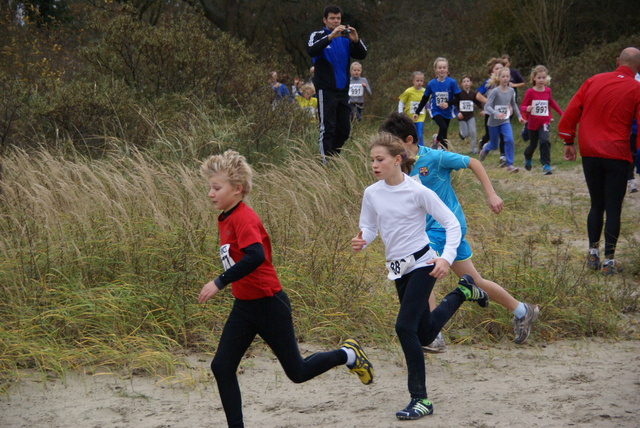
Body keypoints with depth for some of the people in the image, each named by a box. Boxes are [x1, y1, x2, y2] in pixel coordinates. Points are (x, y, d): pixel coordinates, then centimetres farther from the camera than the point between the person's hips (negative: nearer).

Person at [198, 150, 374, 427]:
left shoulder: (243, 217, -21)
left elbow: (255, 257, -36)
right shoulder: (225, 219, 7)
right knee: (221, 367, -3)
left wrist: (219, 283, -34)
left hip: (269, 305, -9)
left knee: (297, 372, 5)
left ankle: (348, 355, 29)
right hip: (243, 306, 9)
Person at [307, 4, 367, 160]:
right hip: (326, 90, -5)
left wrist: (356, 40, -17)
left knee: (344, 130, 8)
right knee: (327, 128, -8)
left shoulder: (345, 38, 13)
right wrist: (330, 36, -30)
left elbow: (362, 55, 3)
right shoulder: (318, 36, 1)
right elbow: (311, 51, -20)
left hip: (343, 89, 5)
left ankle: (333, 157, 22)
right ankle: (326, 162, -6)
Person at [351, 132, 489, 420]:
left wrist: (446, 258, -24)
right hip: (398, 269, 7)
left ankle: (420, 399, -10)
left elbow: (452, 224, -10)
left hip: (421, 264, -7)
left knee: (405, 326, -19)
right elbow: (369, 228, 11)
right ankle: (462, 293, 43)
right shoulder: (372, 194, -1)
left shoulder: (418, 192, -15)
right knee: (425, 335, 16)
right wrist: (360, 242, -13)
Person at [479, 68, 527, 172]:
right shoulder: (495, 92, -17)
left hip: (505, 121, 3)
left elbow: (513, 104, 15)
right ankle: (485, 149, 48)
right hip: (494, 122, -3)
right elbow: (487, 106, -24)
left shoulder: (511, 91, -3)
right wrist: (496, 113, -39)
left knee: (509, 140, -19)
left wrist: (519, 116, 10)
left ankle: (510, 165, -12)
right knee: (494, 145, 11)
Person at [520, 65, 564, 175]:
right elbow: (522, 107, -10)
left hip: (544, 122, 1)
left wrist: (562, 113, 26)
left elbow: (551, 102, 20)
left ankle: (546, 166, -21)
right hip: (532, 123, -1)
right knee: (533, 144, 15)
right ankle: (527, 158, 48)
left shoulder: (547, 90, 0)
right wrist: (527, 109, -35)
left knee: (545, 141, -21)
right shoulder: (530, 92, -11)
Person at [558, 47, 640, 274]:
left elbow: (571, 111, 5)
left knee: (596, 206, 16)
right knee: (613, 209, 3)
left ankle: (593, 254, 14)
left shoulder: (594, 81, 5)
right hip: (617, 156, -4)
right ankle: (609, 260, 3)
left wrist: (568, 142, 12)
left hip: (590, 153, 4)